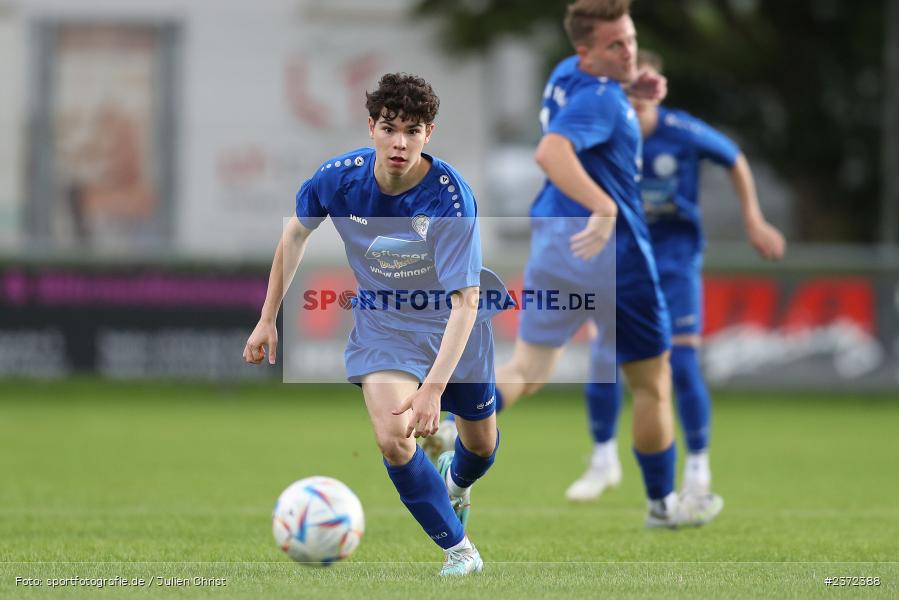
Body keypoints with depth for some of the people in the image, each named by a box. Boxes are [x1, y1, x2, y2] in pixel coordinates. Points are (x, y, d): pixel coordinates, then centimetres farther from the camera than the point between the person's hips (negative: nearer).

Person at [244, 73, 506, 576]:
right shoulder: (339, 178, -22)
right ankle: (459, 550, -4)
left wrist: (434, 388, -43)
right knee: (392, 436, -22)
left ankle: (455, 481, 55)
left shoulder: (450, 195, -33)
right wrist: (268, 319, 2)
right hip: (383, 321, 1)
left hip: (452, 322, -1)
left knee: (481, 443, 16)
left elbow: (465, 300, -35)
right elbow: (297, 233, 0)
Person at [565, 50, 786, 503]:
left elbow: (735, 161, 3)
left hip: (675, 252, -2)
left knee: (682, 364, -9)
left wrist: (754, 221, 4)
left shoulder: (684, 133, -15)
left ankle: (698, 469, 8)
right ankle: (603, 461, 16)